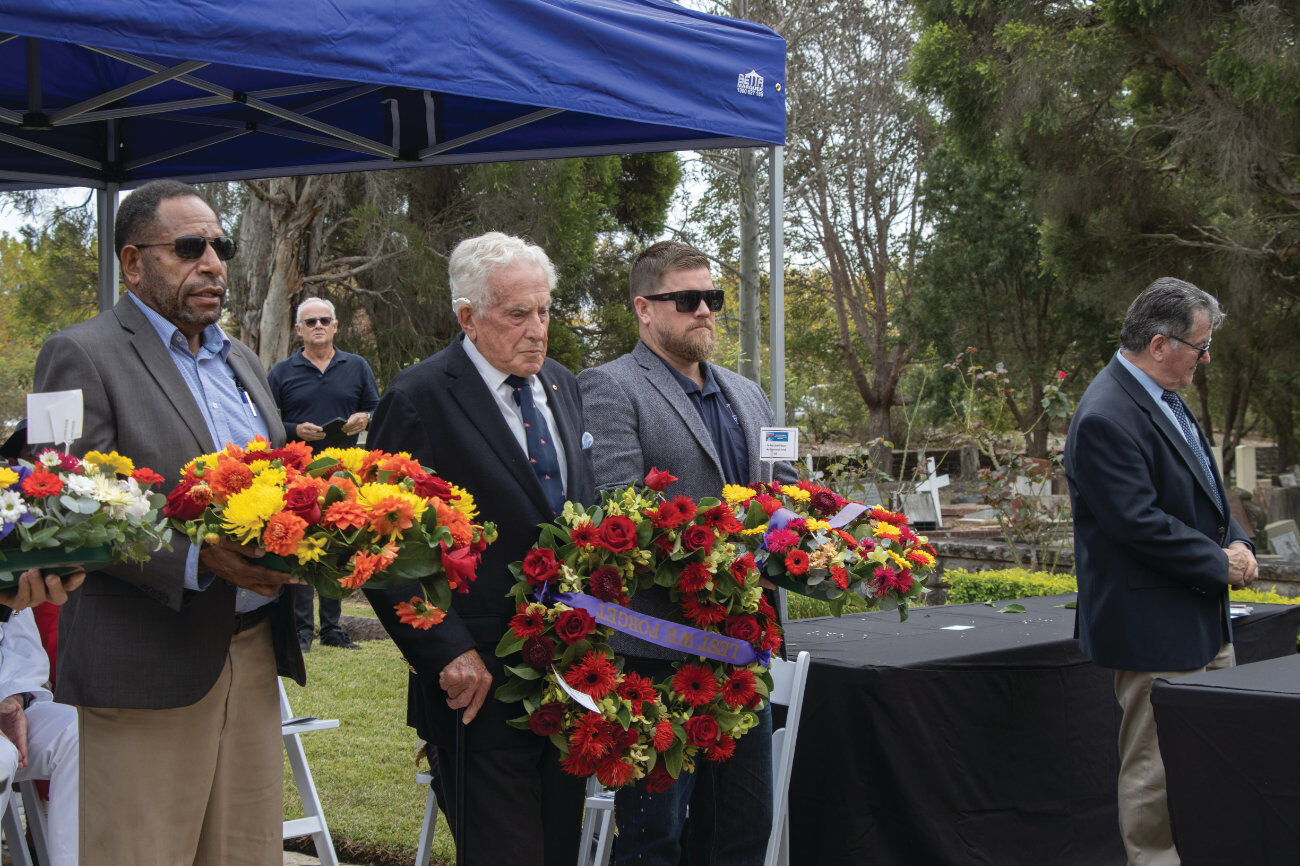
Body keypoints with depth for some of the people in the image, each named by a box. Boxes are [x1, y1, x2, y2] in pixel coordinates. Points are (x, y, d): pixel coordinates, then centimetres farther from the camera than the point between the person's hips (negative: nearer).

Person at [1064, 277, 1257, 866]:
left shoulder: (1165, 399, 12)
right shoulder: (1106, 418, -21)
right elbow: (1139, 523, -24)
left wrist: (1236, 540, 3)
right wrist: (1219, 563, -14)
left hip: (1202, 618, 10)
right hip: (1155, 628, -10)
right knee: (1156, 765, -1)